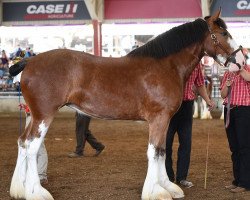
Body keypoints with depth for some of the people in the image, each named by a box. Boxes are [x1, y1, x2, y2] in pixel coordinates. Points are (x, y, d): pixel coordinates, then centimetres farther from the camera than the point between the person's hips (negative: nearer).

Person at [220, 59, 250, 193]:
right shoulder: (227, 74, 14)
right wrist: (227, 85, -6)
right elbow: (223, 95, 13)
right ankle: (237, 180, 18)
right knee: (234, 147, 10)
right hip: (229, 111, 6)